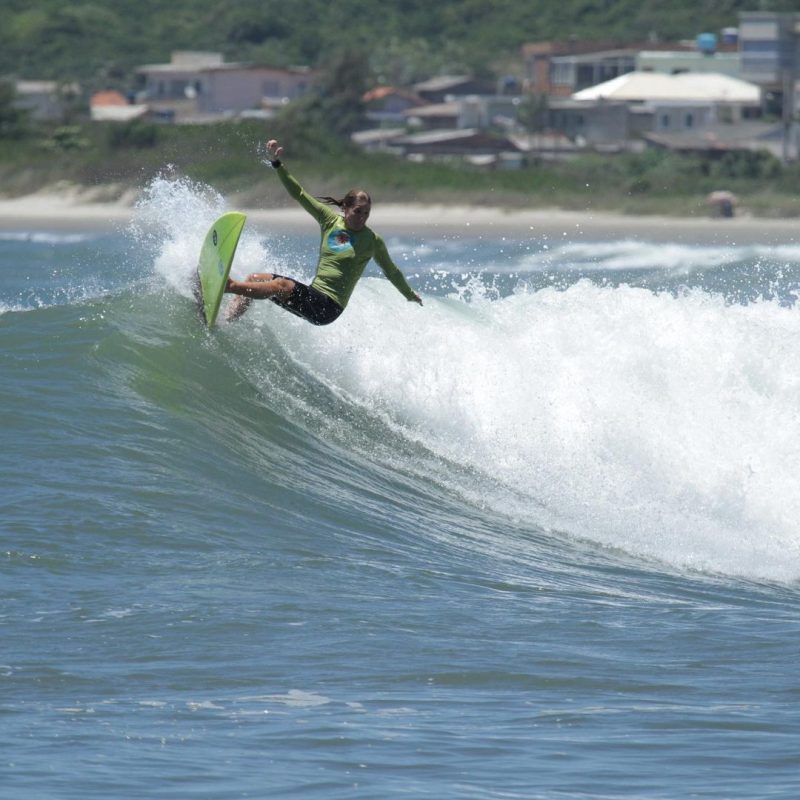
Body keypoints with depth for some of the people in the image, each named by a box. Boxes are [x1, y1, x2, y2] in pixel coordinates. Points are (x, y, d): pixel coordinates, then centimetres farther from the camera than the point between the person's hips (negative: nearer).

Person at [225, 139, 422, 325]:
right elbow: (298, 193, 5)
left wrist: (410, 295, 27)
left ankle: (230, 286, -39)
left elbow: (391, 272, 15)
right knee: (255, 279, -3)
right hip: (312, 295, 6)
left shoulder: (372, 241, -1)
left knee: (282, 286, -30)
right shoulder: (330, 220, 8)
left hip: (329, 307, -6)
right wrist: (276, 164, -4)